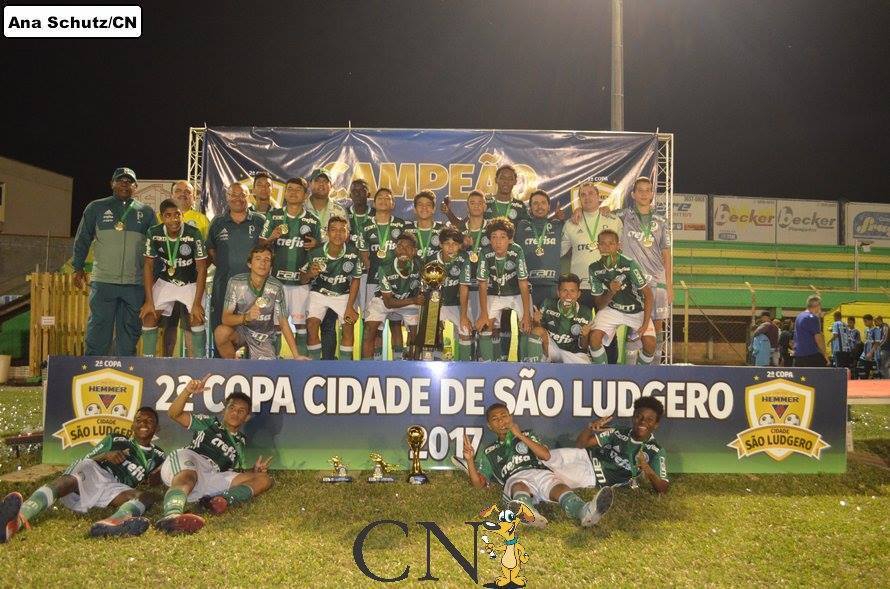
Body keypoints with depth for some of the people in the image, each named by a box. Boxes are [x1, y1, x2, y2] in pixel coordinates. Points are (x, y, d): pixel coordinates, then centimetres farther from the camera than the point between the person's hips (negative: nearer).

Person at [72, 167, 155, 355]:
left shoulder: (146, 212, 11)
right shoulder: (96, 208, 9)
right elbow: (82, 240, 12)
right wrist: (78, 268, 8)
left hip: (135, 284, 1)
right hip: (103, 281, -1)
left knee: (130, 331, 6)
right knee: (99, 330, 0)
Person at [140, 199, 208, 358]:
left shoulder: (193, 234, -24)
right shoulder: (154, 233, -16)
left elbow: (202, 268, -19)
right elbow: (148, 265, -8)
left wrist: (197, 302, -23)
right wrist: (149, 300, -13)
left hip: (191, 283, -3)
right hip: (165, 282, 3)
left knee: (197, 318, -16)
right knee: (149, 316, -6)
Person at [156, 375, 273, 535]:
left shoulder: (240, 443, 32)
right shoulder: (209, 423, 23)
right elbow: (174, 414, 10)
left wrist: (254, 472, 6)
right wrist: (188, 391, -10)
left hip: (210, 482, 3)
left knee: (265, 479, -11)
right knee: (187, 476, -41)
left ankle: (222, 500, -37)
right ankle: (171, 516, -71)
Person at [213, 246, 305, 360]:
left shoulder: (276, 288, -15)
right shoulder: (235, 282, -15)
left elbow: (283, 324, -9)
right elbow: (225, 318, -18)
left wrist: (297, 355, -11)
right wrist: (246, 317, -40)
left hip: (263, 337, 1)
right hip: (240, 330, 0)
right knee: (221, 332, -33)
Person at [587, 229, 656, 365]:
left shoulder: (629, 264, -24)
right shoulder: (594, 268, -13)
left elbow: (648, 294, -18)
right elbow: (600, 304, -7)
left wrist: (645, 324, -24)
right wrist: (611, 293, -28)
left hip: (637, 310, -2)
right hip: (612, 309, 2)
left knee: (650, 344, -20)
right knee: (594, 338, -22)